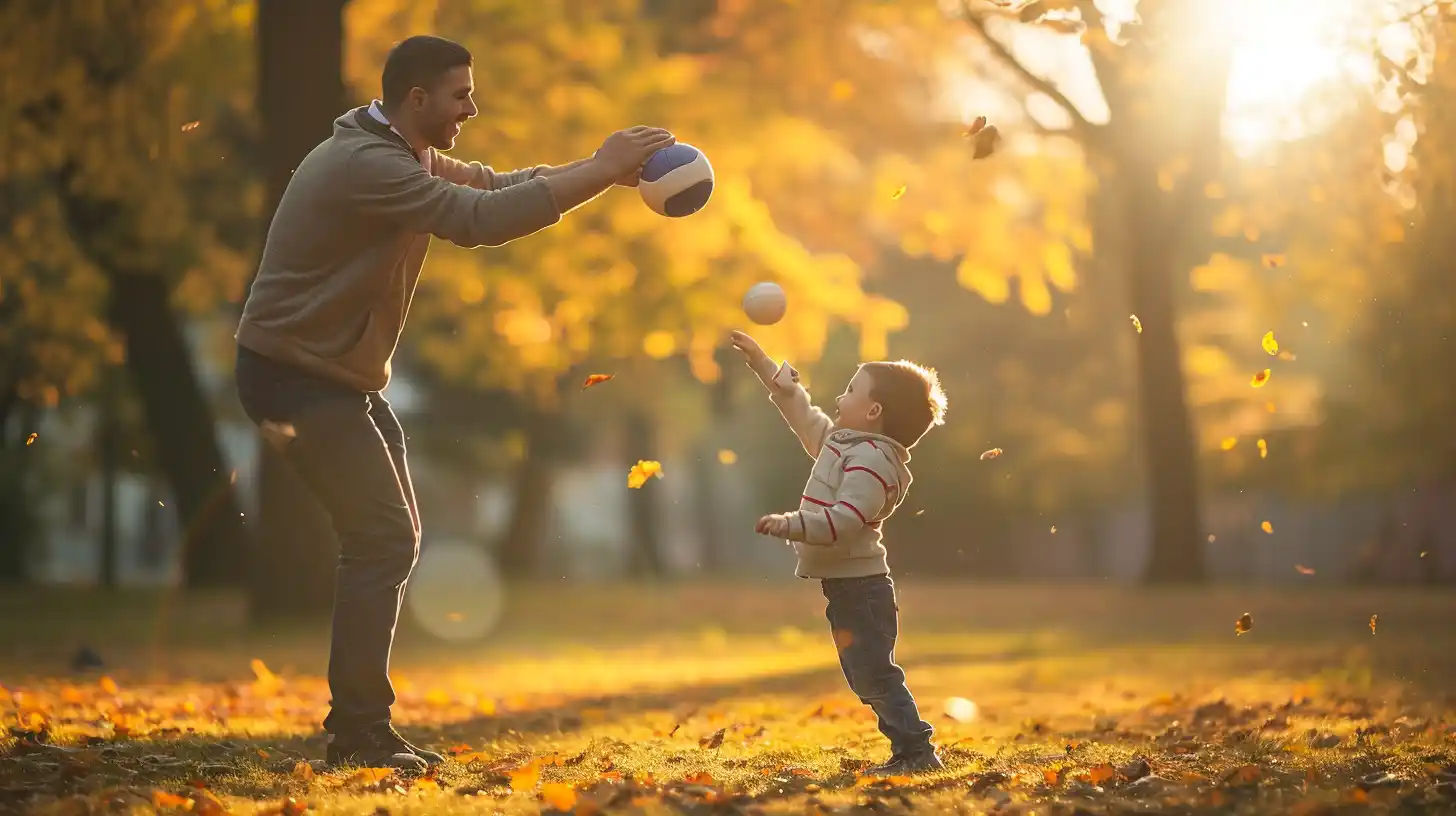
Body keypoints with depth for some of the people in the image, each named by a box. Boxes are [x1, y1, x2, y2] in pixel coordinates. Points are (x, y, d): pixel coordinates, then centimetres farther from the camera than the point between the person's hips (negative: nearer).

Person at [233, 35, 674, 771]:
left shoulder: (409, 158, 9)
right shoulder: (366, 165, -24)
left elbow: (496, 185, 12)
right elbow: (483, 219, -32)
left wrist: (600, 170, -3)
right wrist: (600, 174, -28)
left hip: (340, 377, 11)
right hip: (296, 375, -11)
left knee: (391, 540, 12)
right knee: (383, 541, -12)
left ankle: (357, 723, 18)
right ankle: (360, 733, -7)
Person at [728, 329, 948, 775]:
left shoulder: (871, 459, -17)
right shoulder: (840, 441, 15)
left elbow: (845, 519, -28)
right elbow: (803, 413, 29)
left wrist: (791, 525, -34)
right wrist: (762, 363, 32)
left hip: (861, 586, -10)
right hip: (846, 583, 10)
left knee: (874, 674, -9)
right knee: (866, 676, 13)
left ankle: (917, 751, -5)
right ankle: (911, 751, 16)